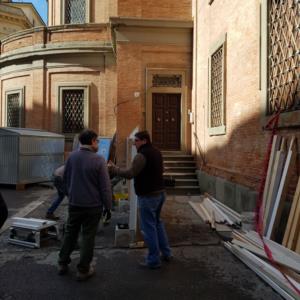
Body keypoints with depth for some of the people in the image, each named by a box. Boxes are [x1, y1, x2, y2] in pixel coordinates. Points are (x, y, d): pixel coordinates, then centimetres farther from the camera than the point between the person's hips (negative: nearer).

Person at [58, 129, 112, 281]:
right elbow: (105, 186, -15)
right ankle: (83, 270, 18)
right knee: (88, 236, 8)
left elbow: (66, 178, 9)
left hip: (74, 203, 4)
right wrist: (108, 206, -4)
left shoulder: (72, 157, -4)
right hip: (93, 205, -4)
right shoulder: (98, 160, -17)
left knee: (70, 233, 20)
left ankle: (63, 264, 32)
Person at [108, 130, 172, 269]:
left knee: (148, 227, 2)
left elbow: (130, 174, -23)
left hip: (148, 196, -9)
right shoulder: (156, 152, 10)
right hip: (160, 192, 9)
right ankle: (166, 253, 29)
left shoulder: (142, 155, -18)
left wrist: (113, 169, -14)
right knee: (157, 222, 22)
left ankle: (153, 260, 13)